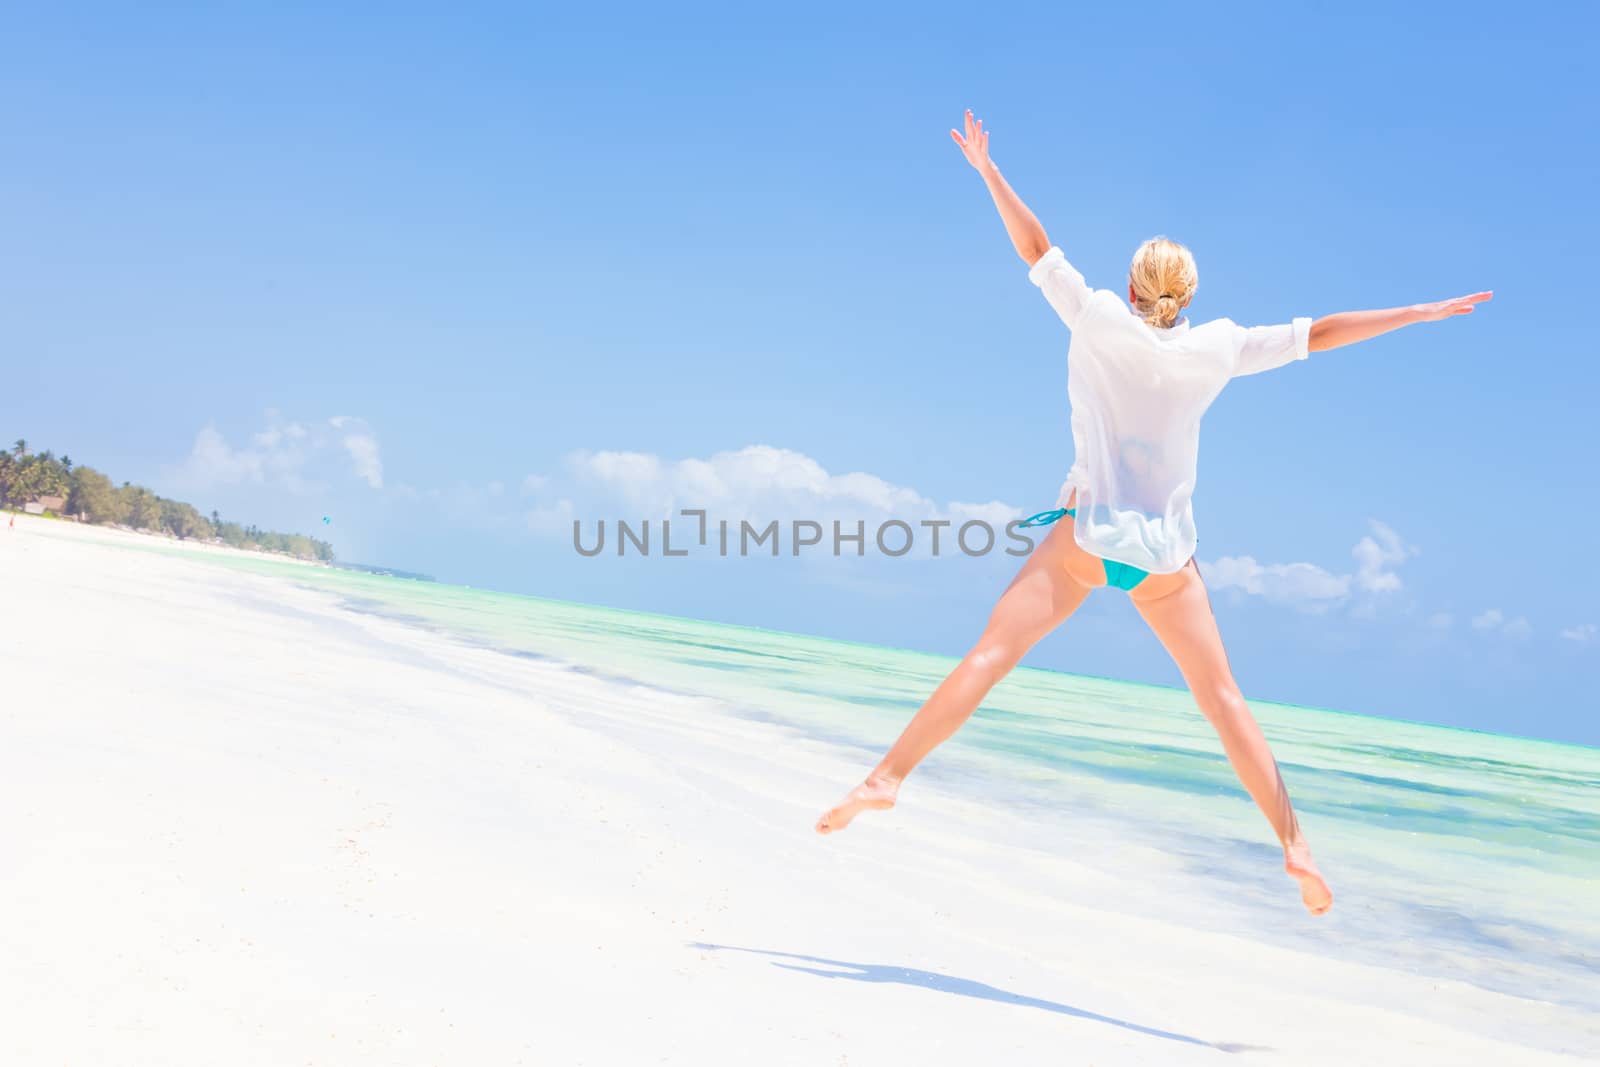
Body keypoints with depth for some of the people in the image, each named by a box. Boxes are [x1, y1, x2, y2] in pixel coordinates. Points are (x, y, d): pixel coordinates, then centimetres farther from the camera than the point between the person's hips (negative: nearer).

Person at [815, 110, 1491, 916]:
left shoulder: (1101, 322, 1)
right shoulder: (1214, 350, 5)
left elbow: (1037, 251, 3)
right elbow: (1315, 336, 11)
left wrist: (988, 170, 10)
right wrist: (1422, 312, 19)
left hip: (1088, 534, -2)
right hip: (1166, 552, 2)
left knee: (991, 653, -8)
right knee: (1220, 697, 9)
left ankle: (888, 776, -19)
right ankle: (1293, 845, 8)